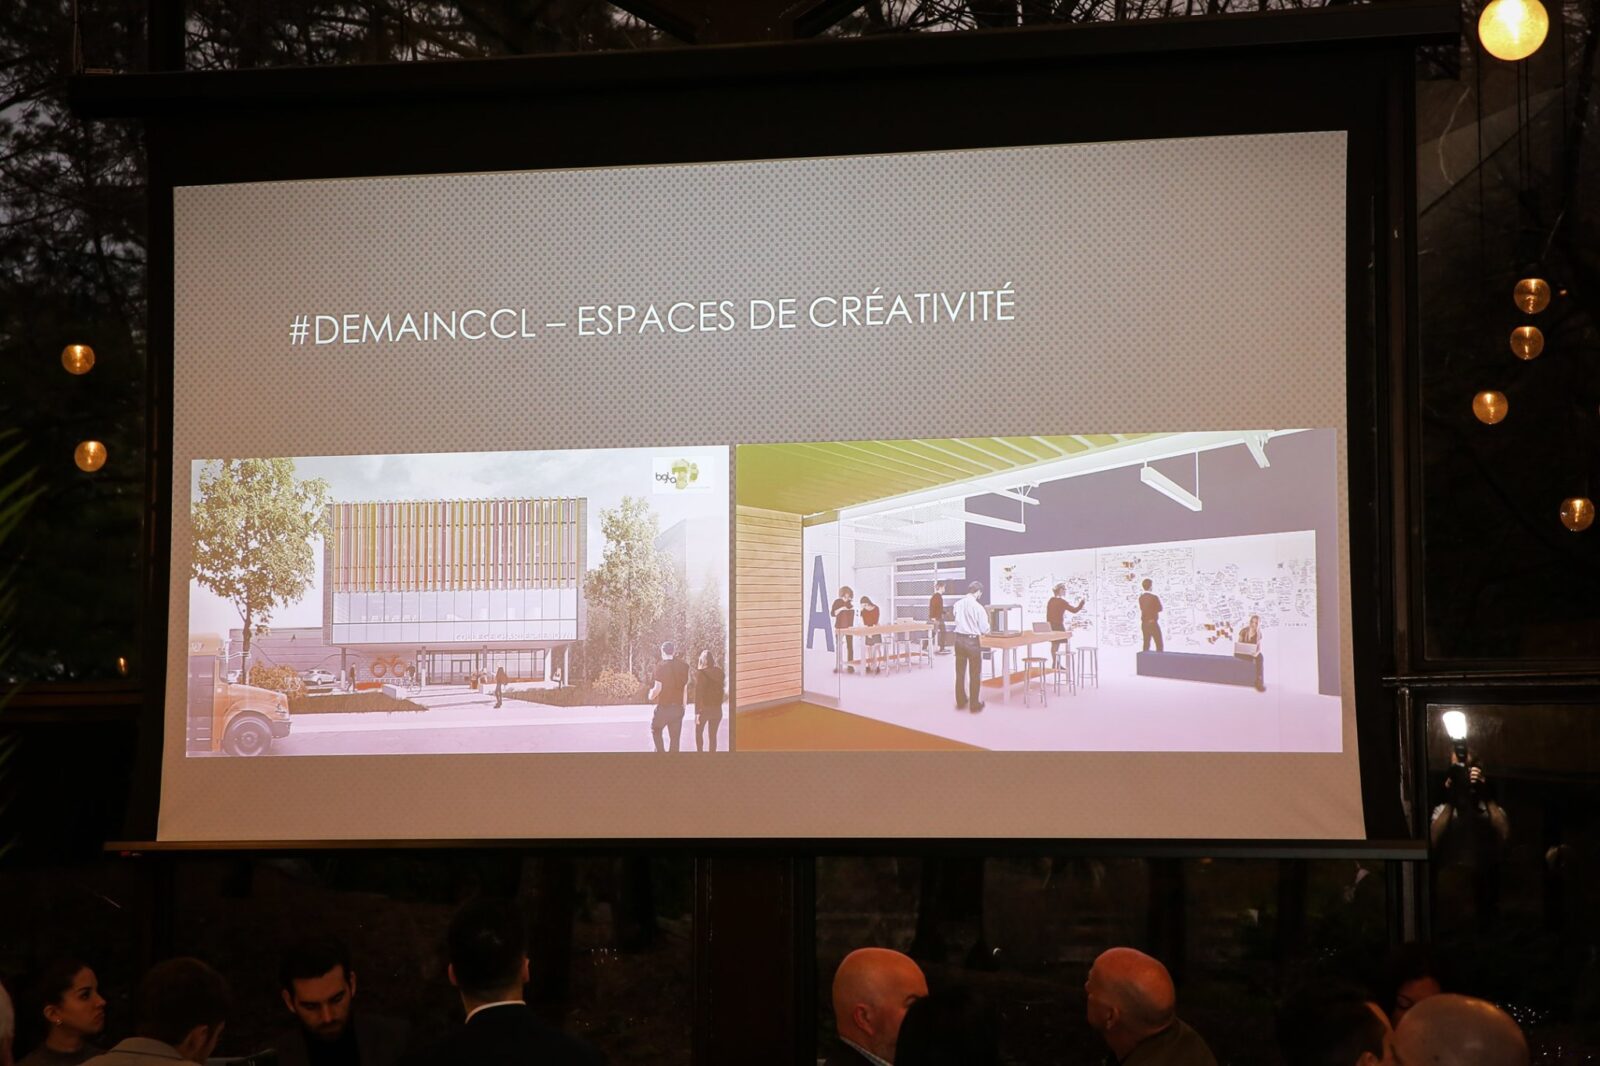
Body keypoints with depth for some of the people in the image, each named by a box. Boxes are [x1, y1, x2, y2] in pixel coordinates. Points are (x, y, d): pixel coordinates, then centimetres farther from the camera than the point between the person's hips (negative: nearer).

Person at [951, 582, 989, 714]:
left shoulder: (958, 604, -3)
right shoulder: (978, 607, -18)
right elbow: (984, 629, -11)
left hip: (959, 639, 5)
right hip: (972, 641, -5)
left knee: (960, 672, 16)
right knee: (974, 674, 7)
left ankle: (961, 701, 26)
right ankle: (974, 704, 12)